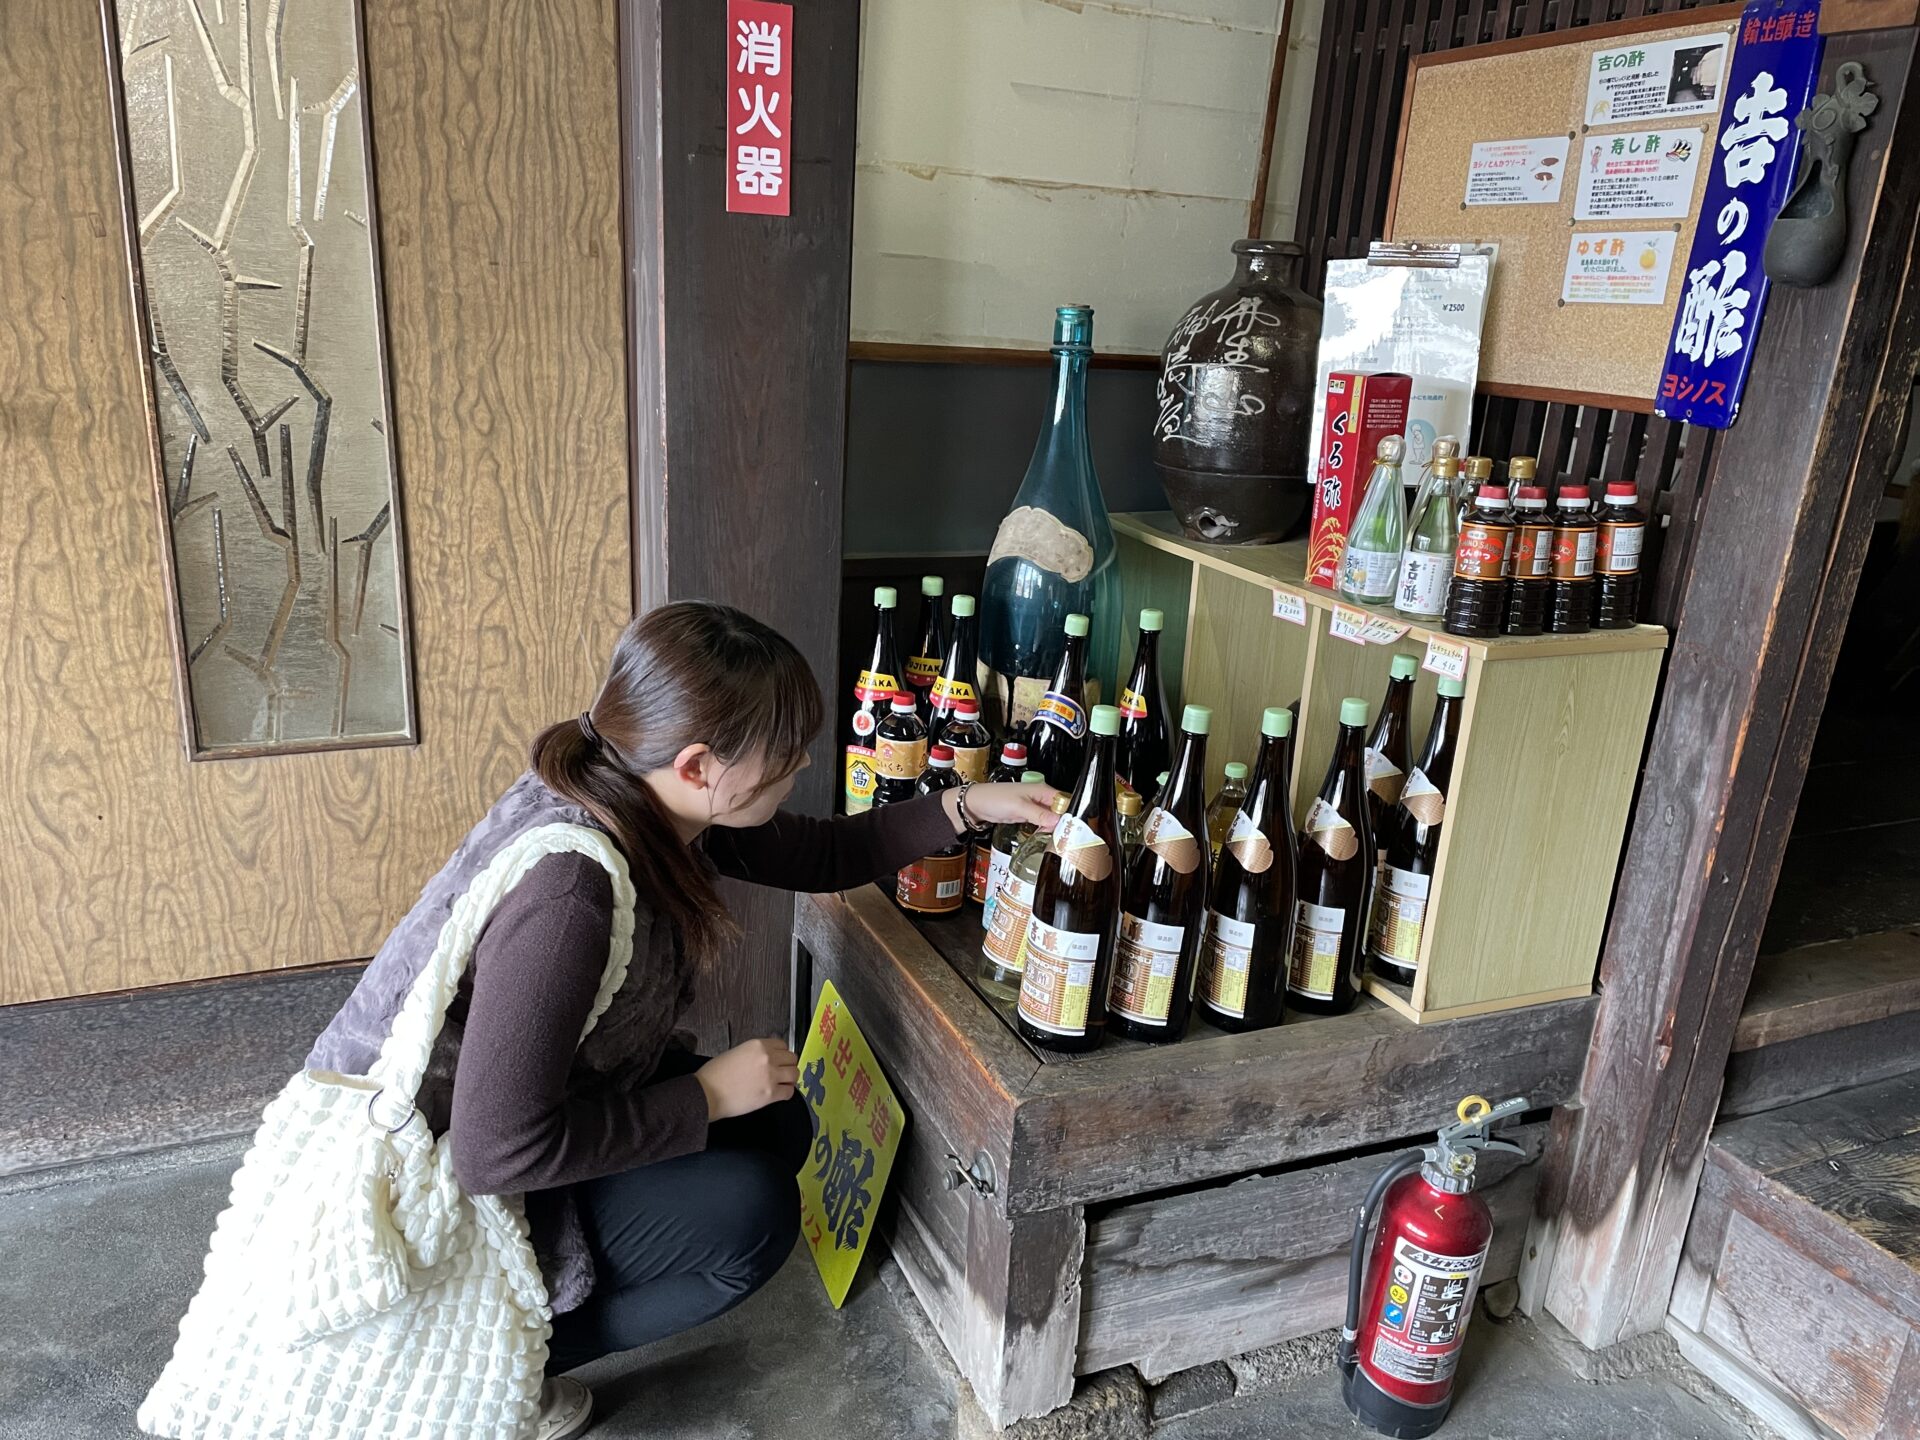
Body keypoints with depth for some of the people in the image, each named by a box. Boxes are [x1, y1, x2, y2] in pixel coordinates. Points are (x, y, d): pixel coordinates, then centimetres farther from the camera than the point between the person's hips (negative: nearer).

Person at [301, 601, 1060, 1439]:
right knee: (749, 1216, -18)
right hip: (417, 1175, -9)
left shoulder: (656, 801, -12)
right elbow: (498, 1152, -34)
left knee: (777, 1128, 3)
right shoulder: (567, 885, -38)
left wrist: (966, 807, -5)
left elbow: (817, 854, 4)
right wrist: (707, 1095, -24)